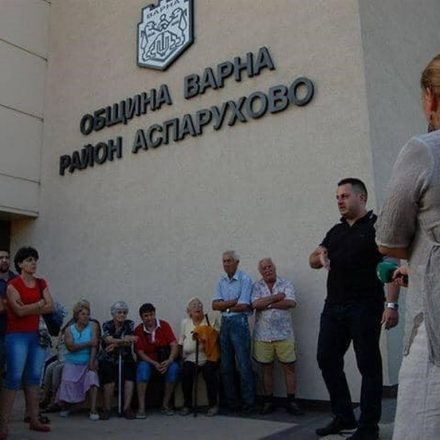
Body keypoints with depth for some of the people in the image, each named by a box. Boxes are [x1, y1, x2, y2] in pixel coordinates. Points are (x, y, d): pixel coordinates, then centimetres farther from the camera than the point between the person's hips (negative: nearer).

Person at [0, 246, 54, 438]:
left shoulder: (41, 283, 10)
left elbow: (51, 307, 1)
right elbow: (19, 311, -15)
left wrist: (29, 309, -9)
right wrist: (39, 304, -6)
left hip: (37, 335, 5)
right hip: (17, 335, -5)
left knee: (34, 377, 9)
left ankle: (34, 420, 16)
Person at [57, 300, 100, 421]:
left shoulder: (93, 326, 2)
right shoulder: (69, 329, 5)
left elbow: (94, 345, -9)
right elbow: (71, 347, -11)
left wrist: (91, 362, -21)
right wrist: (88, 343, -19)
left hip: (88, 362, -1)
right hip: (72, 363, 1)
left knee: (92, 376, -29)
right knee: (68, 381, -19)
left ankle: (93, 410, -25)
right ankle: (65, 406, 15)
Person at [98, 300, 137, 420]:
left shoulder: (129, 324, 6)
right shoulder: (107, 325, 3)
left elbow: (129, 343, -6)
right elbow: (109, 340, -17)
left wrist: (116, 344, -20)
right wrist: (124, 340, -33)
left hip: (125, 359, 1)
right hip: (108, 359, -1)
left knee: (129, 374, -25)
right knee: (109, 376, -27)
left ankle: (127, 408, -18)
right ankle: (107, 409, -11)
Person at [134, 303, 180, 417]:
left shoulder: (164, 325, -3)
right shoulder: (138, 330, -4)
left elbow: (174, 345, -8)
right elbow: (140, 352, -7)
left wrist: (169, 360, -27)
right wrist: (154, 363, -23)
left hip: (165, 360, 1)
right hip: (147, 361, -1)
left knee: (174, 367, -29)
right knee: (143, 368, -33)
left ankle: (165, 405, -16)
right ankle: (141, 407, -30)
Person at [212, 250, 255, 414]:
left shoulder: (245, 279, -6)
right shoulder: (221, 282, 12)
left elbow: (243, 306, -14)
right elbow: (215, 305, 1)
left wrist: (225, 306, -2)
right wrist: (234, 302, -10)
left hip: (239, 322, -6)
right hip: (225, 324, 6)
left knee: (244, 365, -5)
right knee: (226, 366, 9)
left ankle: (248, 403, 3)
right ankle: (231, 402, 18)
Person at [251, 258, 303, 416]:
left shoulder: (286, 284, 4)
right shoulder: (256, 287, 7)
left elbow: (291, 303, -12)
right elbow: (255, 304, -11)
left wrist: (267, 304, -10)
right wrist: (276, 297, -10)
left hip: (284, 335, -1)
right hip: (263, 336, 1)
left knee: (289, 367, 1)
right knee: (266, 369, 8)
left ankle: (291, 402, 11)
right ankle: (268, 402, 19)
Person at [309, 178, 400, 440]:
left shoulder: (377, 226, -3)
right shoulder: (335, 231, 17)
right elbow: (313, 260, 12)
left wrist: (391, 304, -19)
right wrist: (319, 257, -13)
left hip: (364, 308, -7)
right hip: (334, 307, 7)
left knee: (368, 365, 1)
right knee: (327, 360, 8)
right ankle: (344, 417, 23)